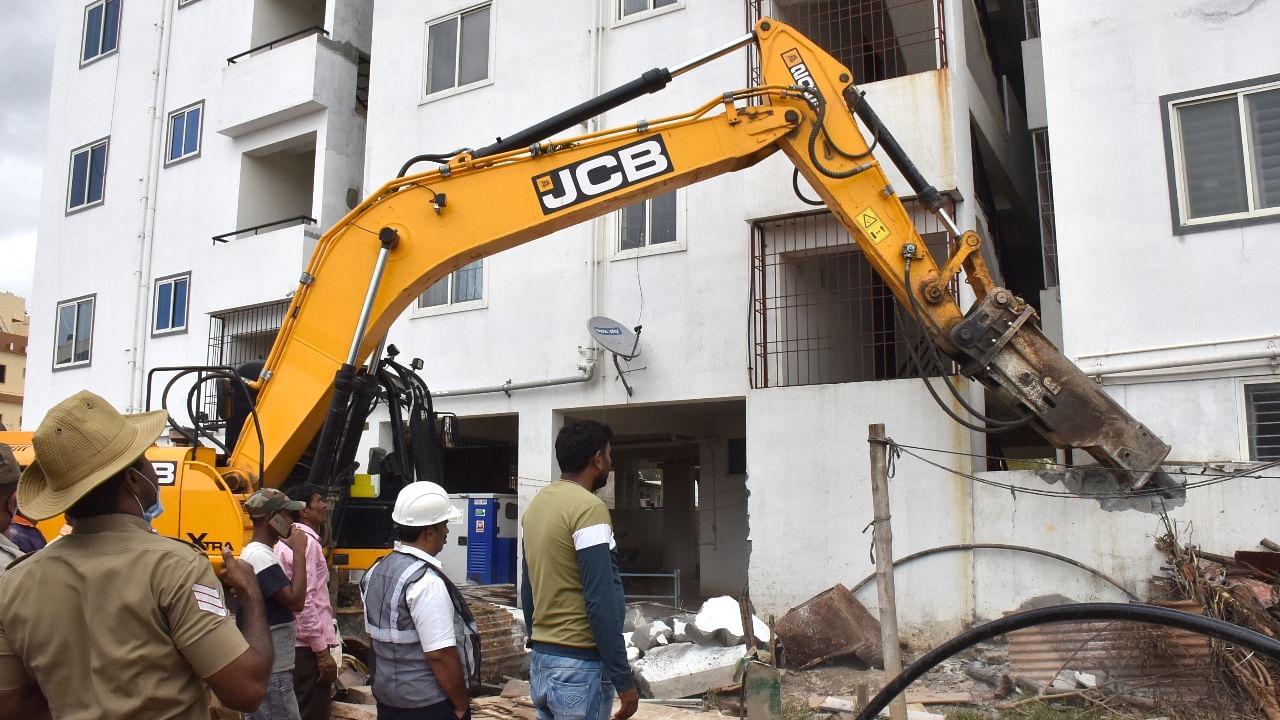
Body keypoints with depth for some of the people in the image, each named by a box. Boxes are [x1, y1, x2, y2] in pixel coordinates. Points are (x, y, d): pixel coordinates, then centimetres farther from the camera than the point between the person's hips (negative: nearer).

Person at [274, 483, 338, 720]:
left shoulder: (288, 541, 17)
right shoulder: (306, 542, -14)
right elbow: (303, 601, -21)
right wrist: (322, 650, -19)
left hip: (293, 644, 10)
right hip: (307, 646, -10)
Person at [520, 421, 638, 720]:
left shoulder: (538, 503, 9)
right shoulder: (588, 507, -17)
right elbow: (600, 602, -21)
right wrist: (623, 678, -16)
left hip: (540, 661, 8)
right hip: (579, 665, -8)